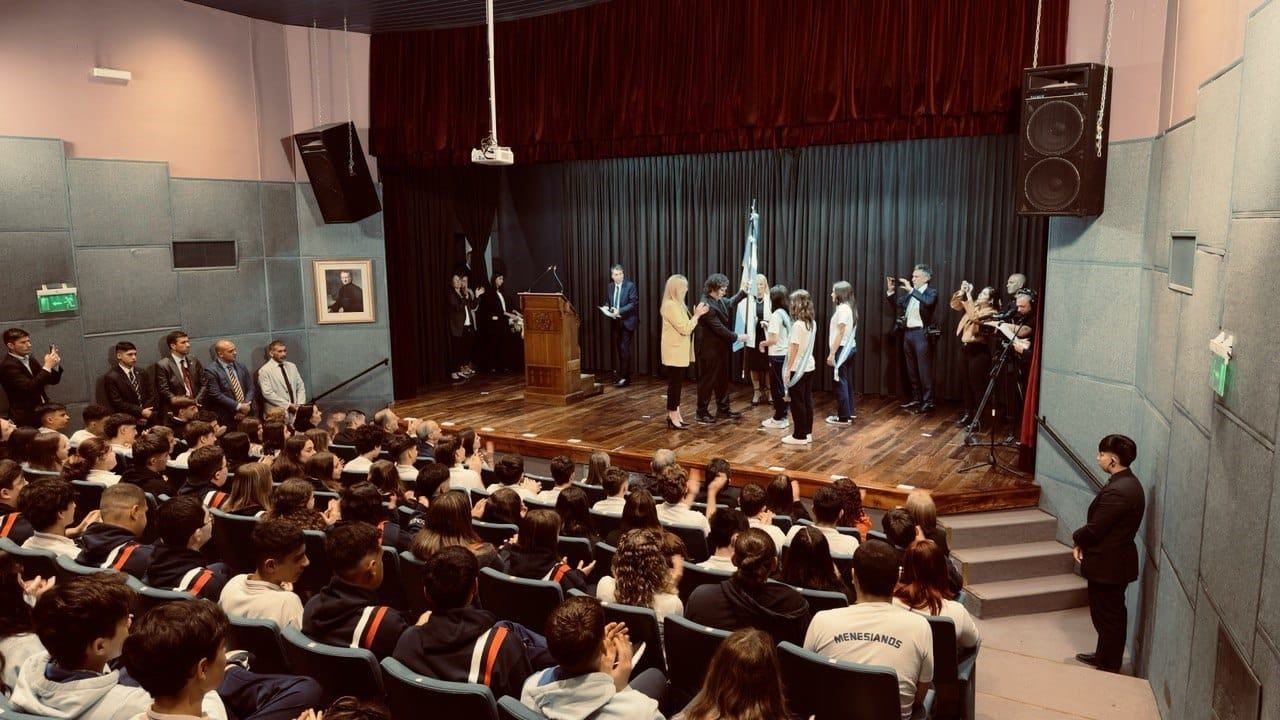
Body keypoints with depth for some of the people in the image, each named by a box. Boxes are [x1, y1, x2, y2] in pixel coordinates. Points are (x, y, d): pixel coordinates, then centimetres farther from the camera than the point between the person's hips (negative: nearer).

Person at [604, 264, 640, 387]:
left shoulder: (630, 285, -7)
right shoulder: (610, 287, 10)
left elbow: (634, 303, -14)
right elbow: (607, 302, 19)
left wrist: (619, 311, -22)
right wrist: (607, 309, -5)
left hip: (627, 321, -6)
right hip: (615, 322, 6)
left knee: (624, 348, -11)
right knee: (618, 349, 8)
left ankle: (625, 377, -8)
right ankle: (621, 375, 15)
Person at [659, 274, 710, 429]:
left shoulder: (676, 304, 13)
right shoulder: (670, 305, -19)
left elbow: (685, 326, 12)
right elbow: (684, 329, -22)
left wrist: (696, 315, 2)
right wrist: (697, 315, -16)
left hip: (679, 352, 10)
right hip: (675, 353, -10)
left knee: (676, 384, 13)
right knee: (674, 384, -4)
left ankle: (674, 415, 19)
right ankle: (673, 417, 1)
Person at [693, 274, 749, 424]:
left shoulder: (718, 300, 3)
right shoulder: (706, 306, -25)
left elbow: (730, 304, 25)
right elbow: (719, 328, -25)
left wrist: (742, 292, 12)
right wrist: (736, 337, -15)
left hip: (720, 348, 10)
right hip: (709, 350, -10)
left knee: (722, 379, 16)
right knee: (707, 381, 1)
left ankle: (723, 410, 28)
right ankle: (701, 413, 12)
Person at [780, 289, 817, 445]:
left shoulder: (798, 325, -18)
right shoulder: (812, 323, 6)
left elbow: (794, 349, -18)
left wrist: (788, 369, -14)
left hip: (797, 368, -8)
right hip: (809, 366, 8)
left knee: (797, 402, 0)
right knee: (807, 400, 12)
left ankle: (799, 436, 5)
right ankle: (807, 433, 19)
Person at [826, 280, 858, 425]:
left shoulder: (842, 308, -16)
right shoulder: (850, 307, 12)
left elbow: (840, 333, -20)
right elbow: (846, 332, 11)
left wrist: (831, 353, -19)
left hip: (842, 349, -10)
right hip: (849, 347, 10)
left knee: (840, 382, -5)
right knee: (847, 381, 15)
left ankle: (844, 417, -3)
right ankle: (850, 411, 23)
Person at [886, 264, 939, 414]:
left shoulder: (931, 292, -5)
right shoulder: (910, 294, 13)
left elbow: (928, 302, -27)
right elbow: (896, 303, 19)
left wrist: (911, 290, -27)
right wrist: (891, 291, 4)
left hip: (921, 334, -7)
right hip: (908, 333, 7)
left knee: (924, 369, -4)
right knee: (912, 369, 13)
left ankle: (928, 402, 1)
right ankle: (916, 398, 23)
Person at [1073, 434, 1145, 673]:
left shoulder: (1117, 491, -27)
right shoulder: (1128, 482, 6)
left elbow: (1094, 528, -24)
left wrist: (1077, 539, -4)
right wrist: (1082, 541, 0)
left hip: (1108, 564, -10)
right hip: (1115, 561, 10)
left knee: (1108, 616, 4)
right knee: (1111, 614, 22)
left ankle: (1108, 666, 17)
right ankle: (1105, 656, 36)